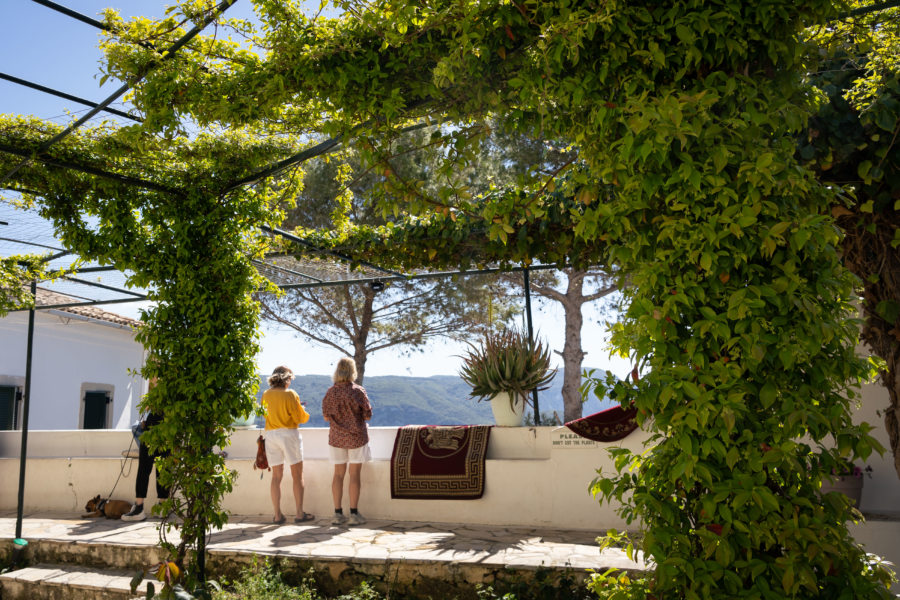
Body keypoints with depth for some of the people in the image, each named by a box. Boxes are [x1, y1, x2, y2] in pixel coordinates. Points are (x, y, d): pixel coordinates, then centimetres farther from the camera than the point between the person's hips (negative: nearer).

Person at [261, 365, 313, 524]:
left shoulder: (266, 395, 5)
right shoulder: (290, 394, -8)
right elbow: (300, 418, -7)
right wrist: (303, 410, 15)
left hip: (271, 434, 4)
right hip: (289, 434, -4)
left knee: (276, 476, 10)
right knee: (297, 475, 4)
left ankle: (277, 515, 10)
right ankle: (300, 513, 4)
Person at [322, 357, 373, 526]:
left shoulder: (331, 392, -3)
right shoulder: (358, 391, -12)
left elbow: (326, 417, 4)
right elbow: (367, 416, -9)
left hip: (336, 437, 3)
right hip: (356, 436, -3)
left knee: (338, 474, 10)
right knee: (354, 474, 3)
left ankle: (338, 513, 11)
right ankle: (354, 514, 6)